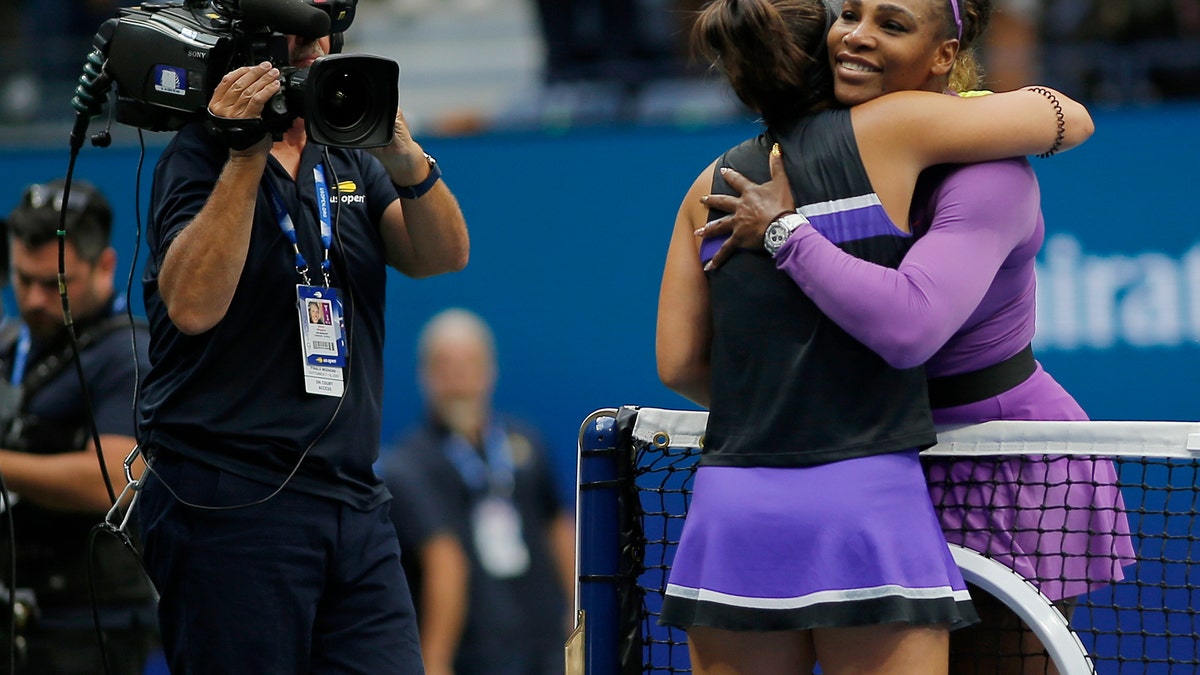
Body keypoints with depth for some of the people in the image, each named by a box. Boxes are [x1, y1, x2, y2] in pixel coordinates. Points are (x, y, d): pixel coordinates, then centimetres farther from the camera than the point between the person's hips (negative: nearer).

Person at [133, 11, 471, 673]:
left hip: (354, 501, 6)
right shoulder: (199, 157, -3)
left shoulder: (348, 158, 16)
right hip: (231, 505, -6)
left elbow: (442, 255, 2)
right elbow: (192, 305, -20)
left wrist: (403, 157, -16)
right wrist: (248, 155, -20)